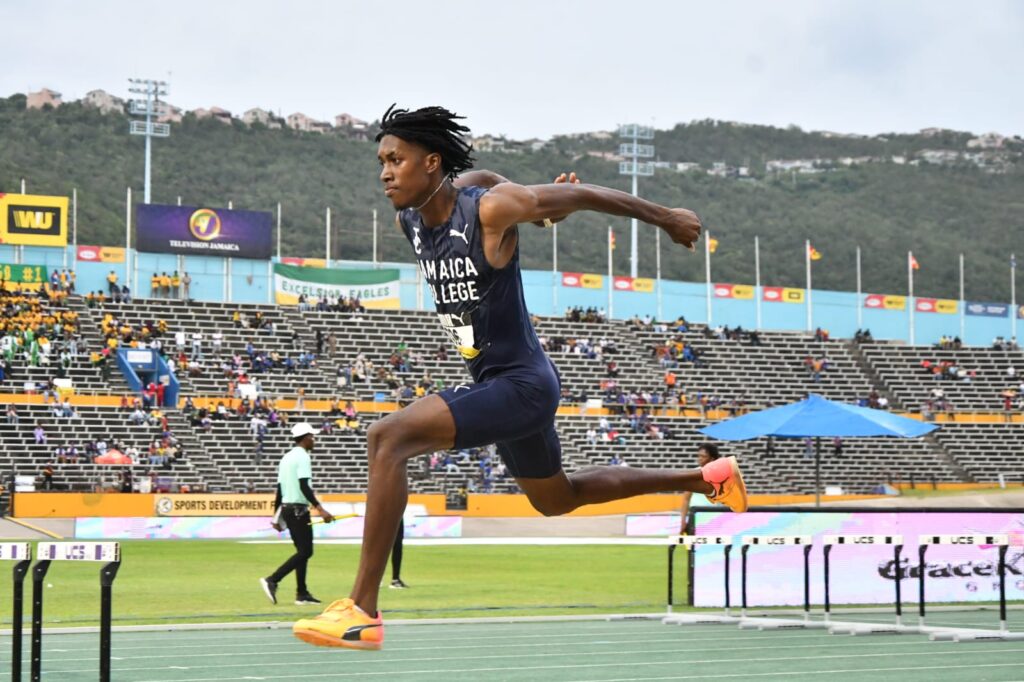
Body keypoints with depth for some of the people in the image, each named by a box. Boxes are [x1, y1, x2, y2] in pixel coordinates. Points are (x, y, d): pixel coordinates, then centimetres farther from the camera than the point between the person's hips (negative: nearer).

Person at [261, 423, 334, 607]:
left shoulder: (286, 458, 16)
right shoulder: (302, 457, -11)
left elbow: (279, 489, 16)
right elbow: (304, 486, -22)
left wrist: (277, 516, 19)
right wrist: (319, 508, -29)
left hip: (286, 508, 9)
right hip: (298, 509, -9)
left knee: (303, 550, 13)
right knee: (305, 551, -8)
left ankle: (302, 593, 11)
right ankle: (272, 580, -18)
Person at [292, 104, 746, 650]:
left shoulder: (492, 208, -21)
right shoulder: (408, 221, 1)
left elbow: (584, 195, -7)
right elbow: (478, 176, 23)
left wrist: (667, 218, 5)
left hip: (520, 385, -10)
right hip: (493, 385, 10)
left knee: (386, 439, -25)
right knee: (557, 499, 30)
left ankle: (362, 611, -25)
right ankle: (706, 478, 45)